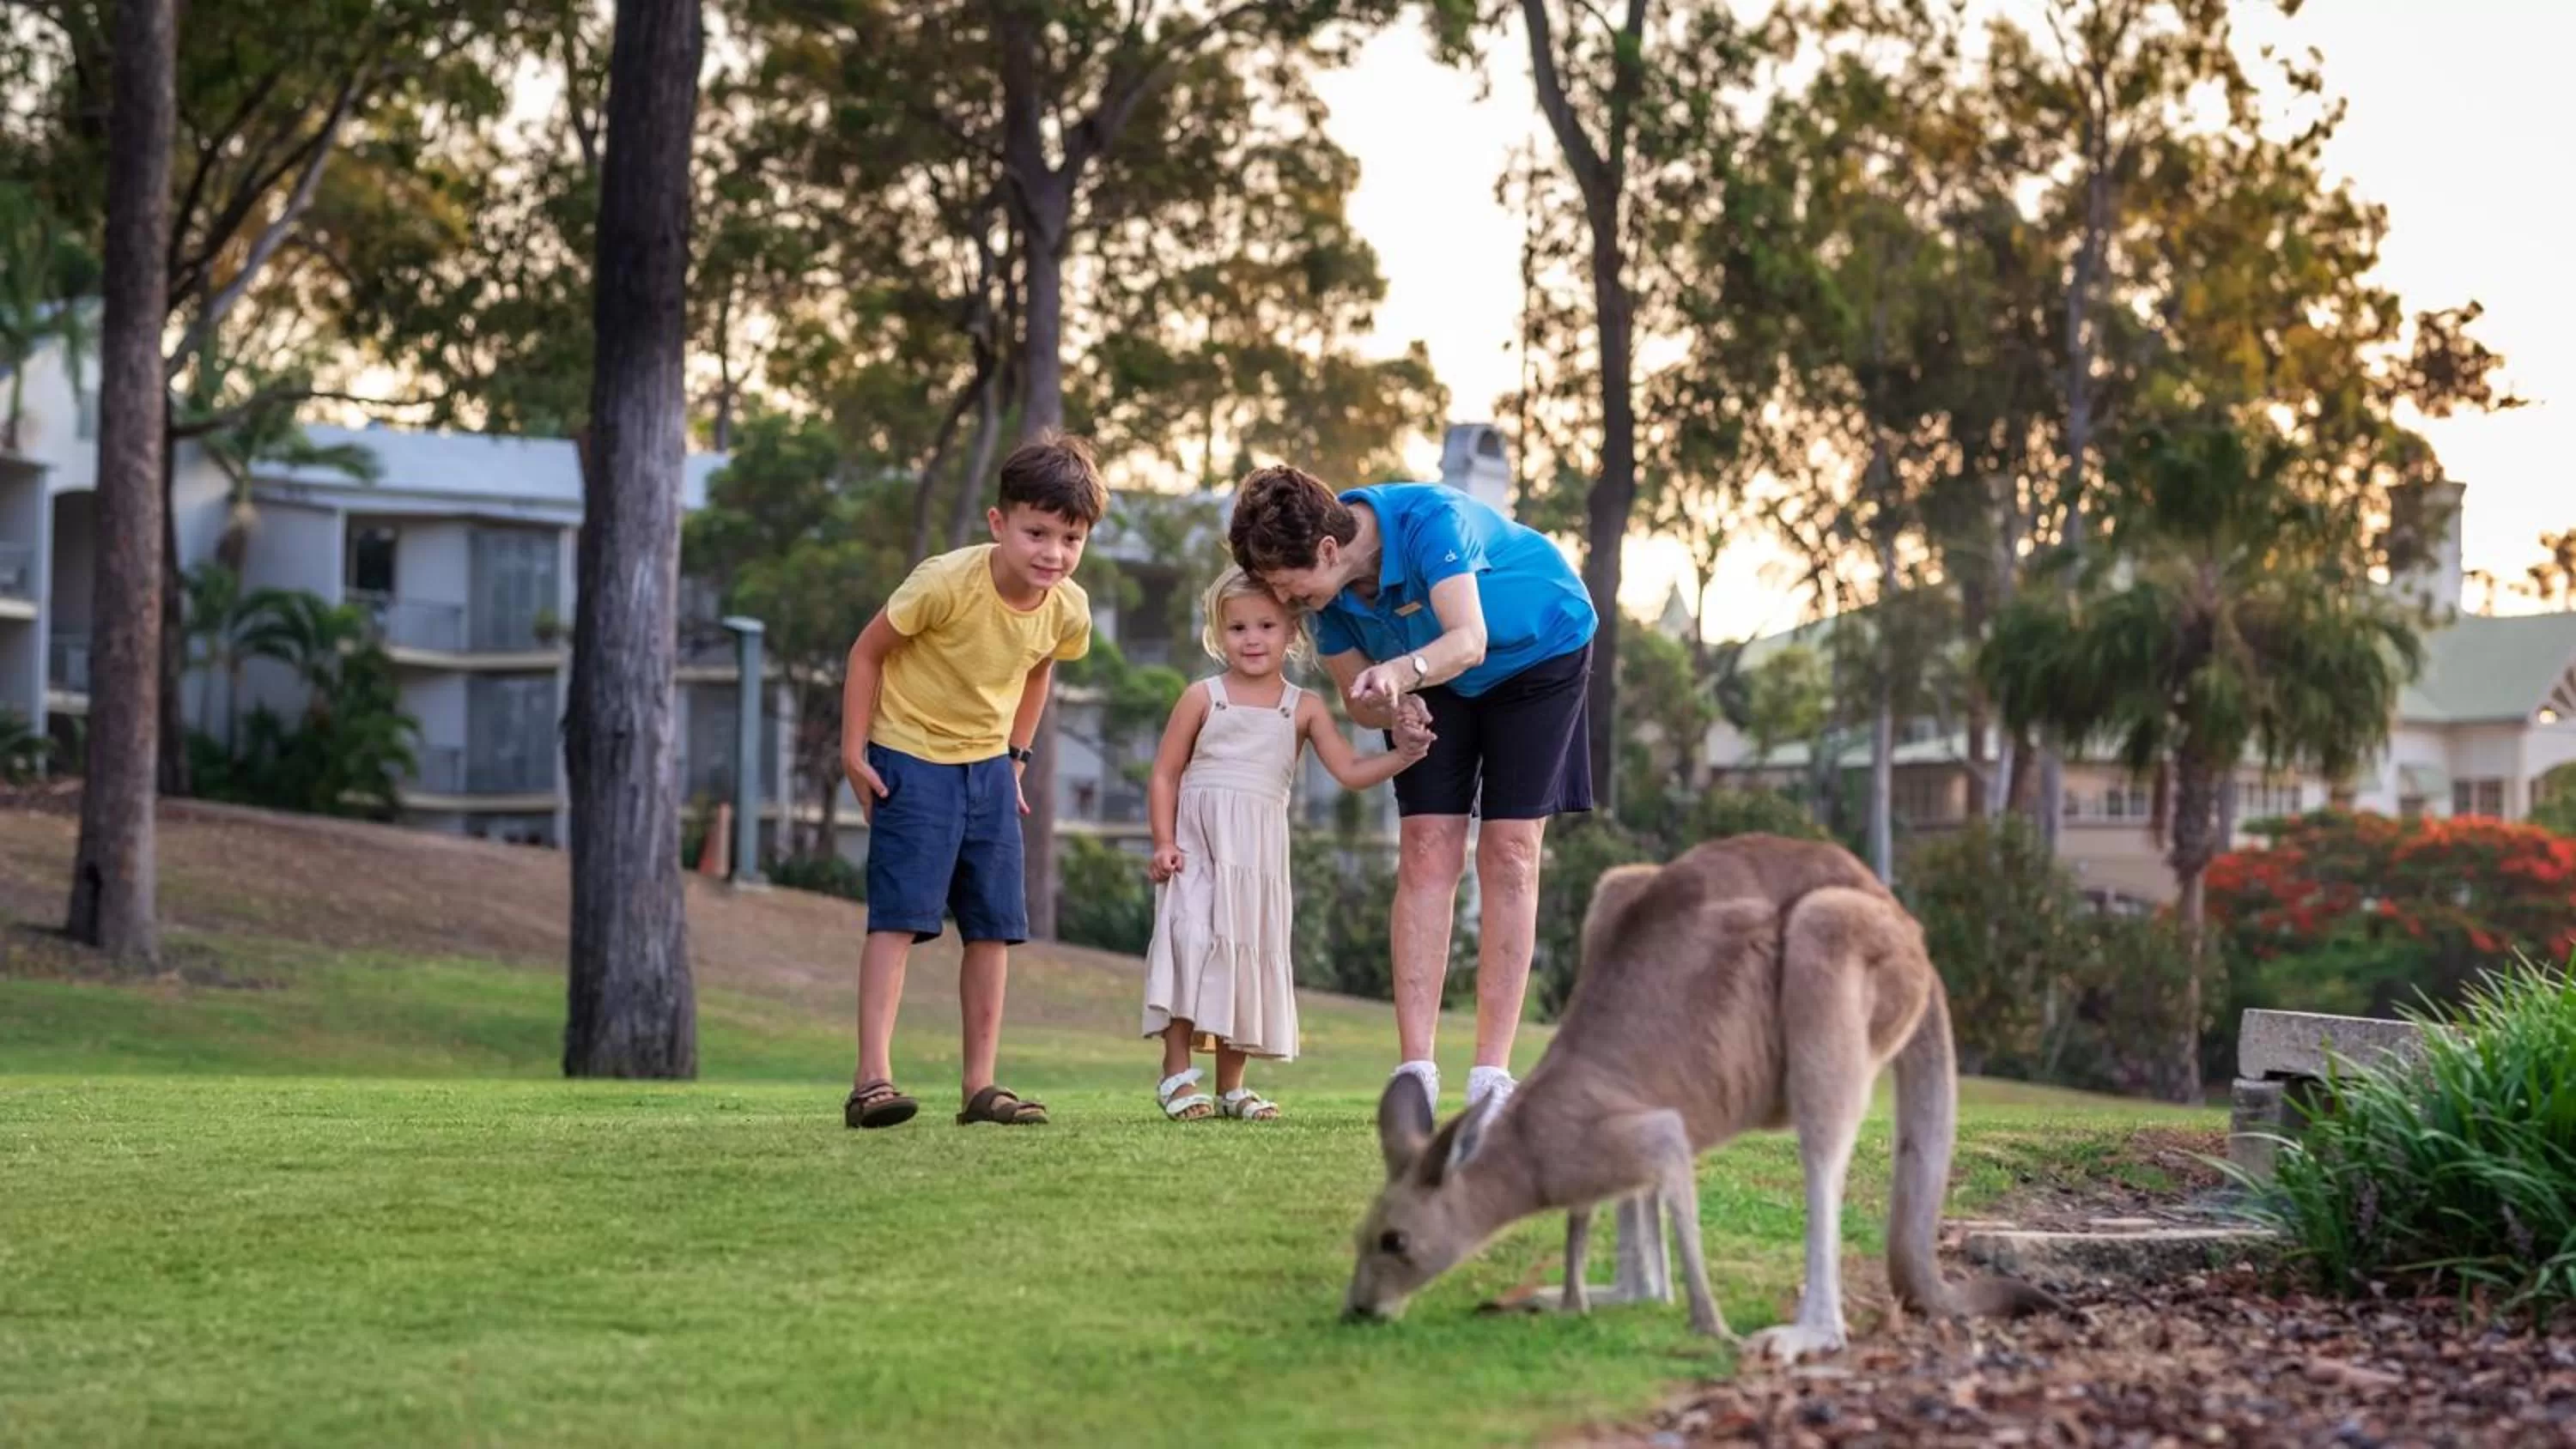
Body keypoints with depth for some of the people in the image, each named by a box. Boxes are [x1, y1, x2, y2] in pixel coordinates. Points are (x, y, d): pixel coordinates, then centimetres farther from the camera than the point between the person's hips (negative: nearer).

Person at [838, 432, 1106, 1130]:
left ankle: (980, 1084, 11)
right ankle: (872, 1080, -17)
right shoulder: (946, 582, -26)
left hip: (988, 767, 6)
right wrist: (853, 749, -14)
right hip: (912, 759, -6)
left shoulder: (1068, 609, -9)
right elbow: (869, 650, -13)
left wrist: (1015, 756, 11)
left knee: (994, 926, 5)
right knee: (899, 915, -14)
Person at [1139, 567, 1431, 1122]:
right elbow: (1165, 774, 4)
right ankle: (1178, 1073, -8)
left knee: (1252, 950, 3)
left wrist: (1401, 756, -15)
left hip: (1259, 849, 2)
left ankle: (1231, 1085, 12)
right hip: (1196, 841, -2)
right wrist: (1164, 843, -6)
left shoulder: (1304, 708, 8)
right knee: (1192, 940, -15)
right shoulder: (1203, 697, 4)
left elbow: (1351, 771, 3)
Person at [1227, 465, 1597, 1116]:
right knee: (1426, 853, -10)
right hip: (1433, 680, 5)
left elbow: (1469, 640, -48)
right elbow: (1356, 695, -9)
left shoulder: (1430, 519, -37)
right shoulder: (1326, 585, -18)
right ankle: (1415, 1069, -14)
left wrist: (1402, 673, -68)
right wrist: (1390, 707, -32)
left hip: (1539, 652, -5)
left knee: (1508, 854, -12)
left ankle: (1492, 1074, -12)